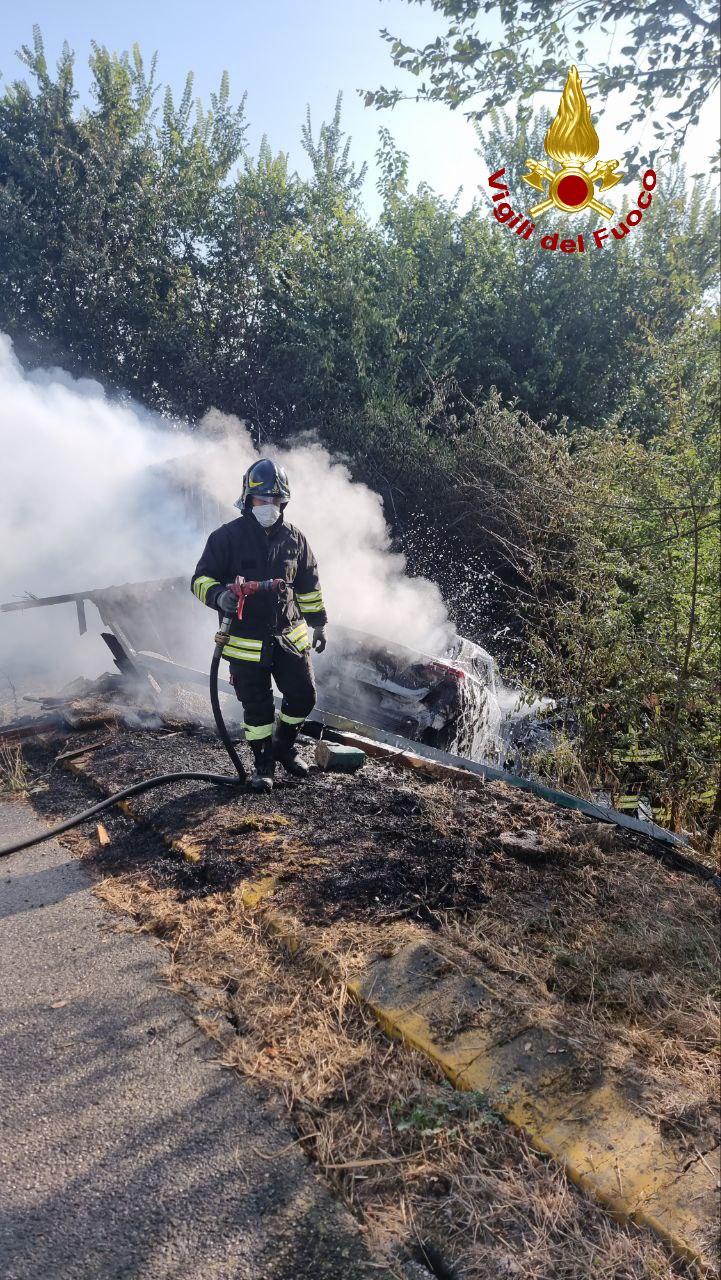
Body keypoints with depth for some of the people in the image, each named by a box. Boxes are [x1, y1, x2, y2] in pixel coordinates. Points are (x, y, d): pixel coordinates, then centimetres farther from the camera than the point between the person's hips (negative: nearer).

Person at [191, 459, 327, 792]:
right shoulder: (227, 536, -8)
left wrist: (319, 621, 15)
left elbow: (309, 585, 15)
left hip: (289, 636, 4)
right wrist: (219, 595, -27)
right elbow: (201, 579, -6)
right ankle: (263, 762, 26)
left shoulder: (294, 538, 5)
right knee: (257, 708, 5)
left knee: (303, 697, 8)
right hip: (246, 640, -4)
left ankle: (283, 746, 34)